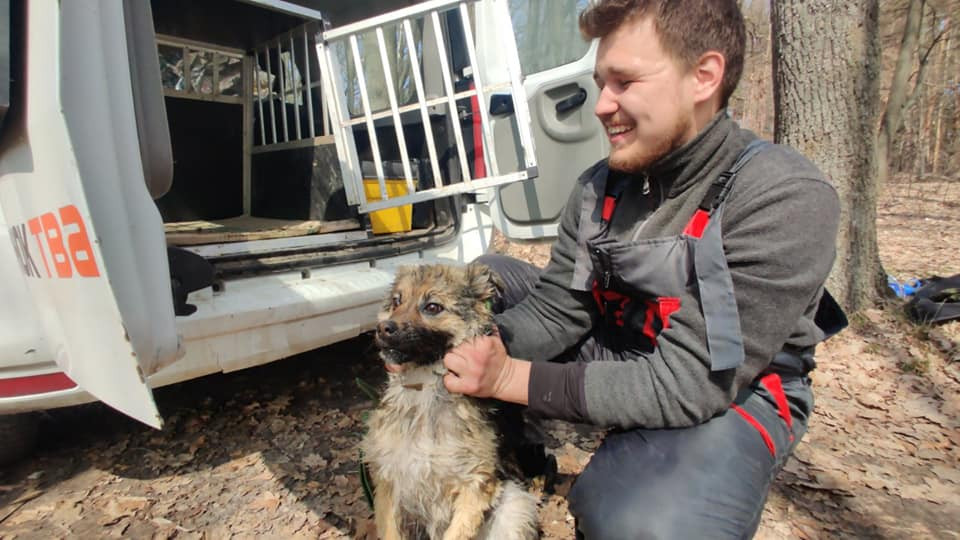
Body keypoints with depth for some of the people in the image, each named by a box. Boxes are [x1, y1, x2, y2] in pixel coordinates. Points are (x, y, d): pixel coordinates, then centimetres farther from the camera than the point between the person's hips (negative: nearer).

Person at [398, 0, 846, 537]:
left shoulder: (785, 199, -25)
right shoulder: (600, 185, -5)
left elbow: (689, 384, -28)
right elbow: (553, 309, -5)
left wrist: (513, 379, -29)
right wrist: (479, 349, -24)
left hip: (726, 397, -5)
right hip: (610, 357, 6)